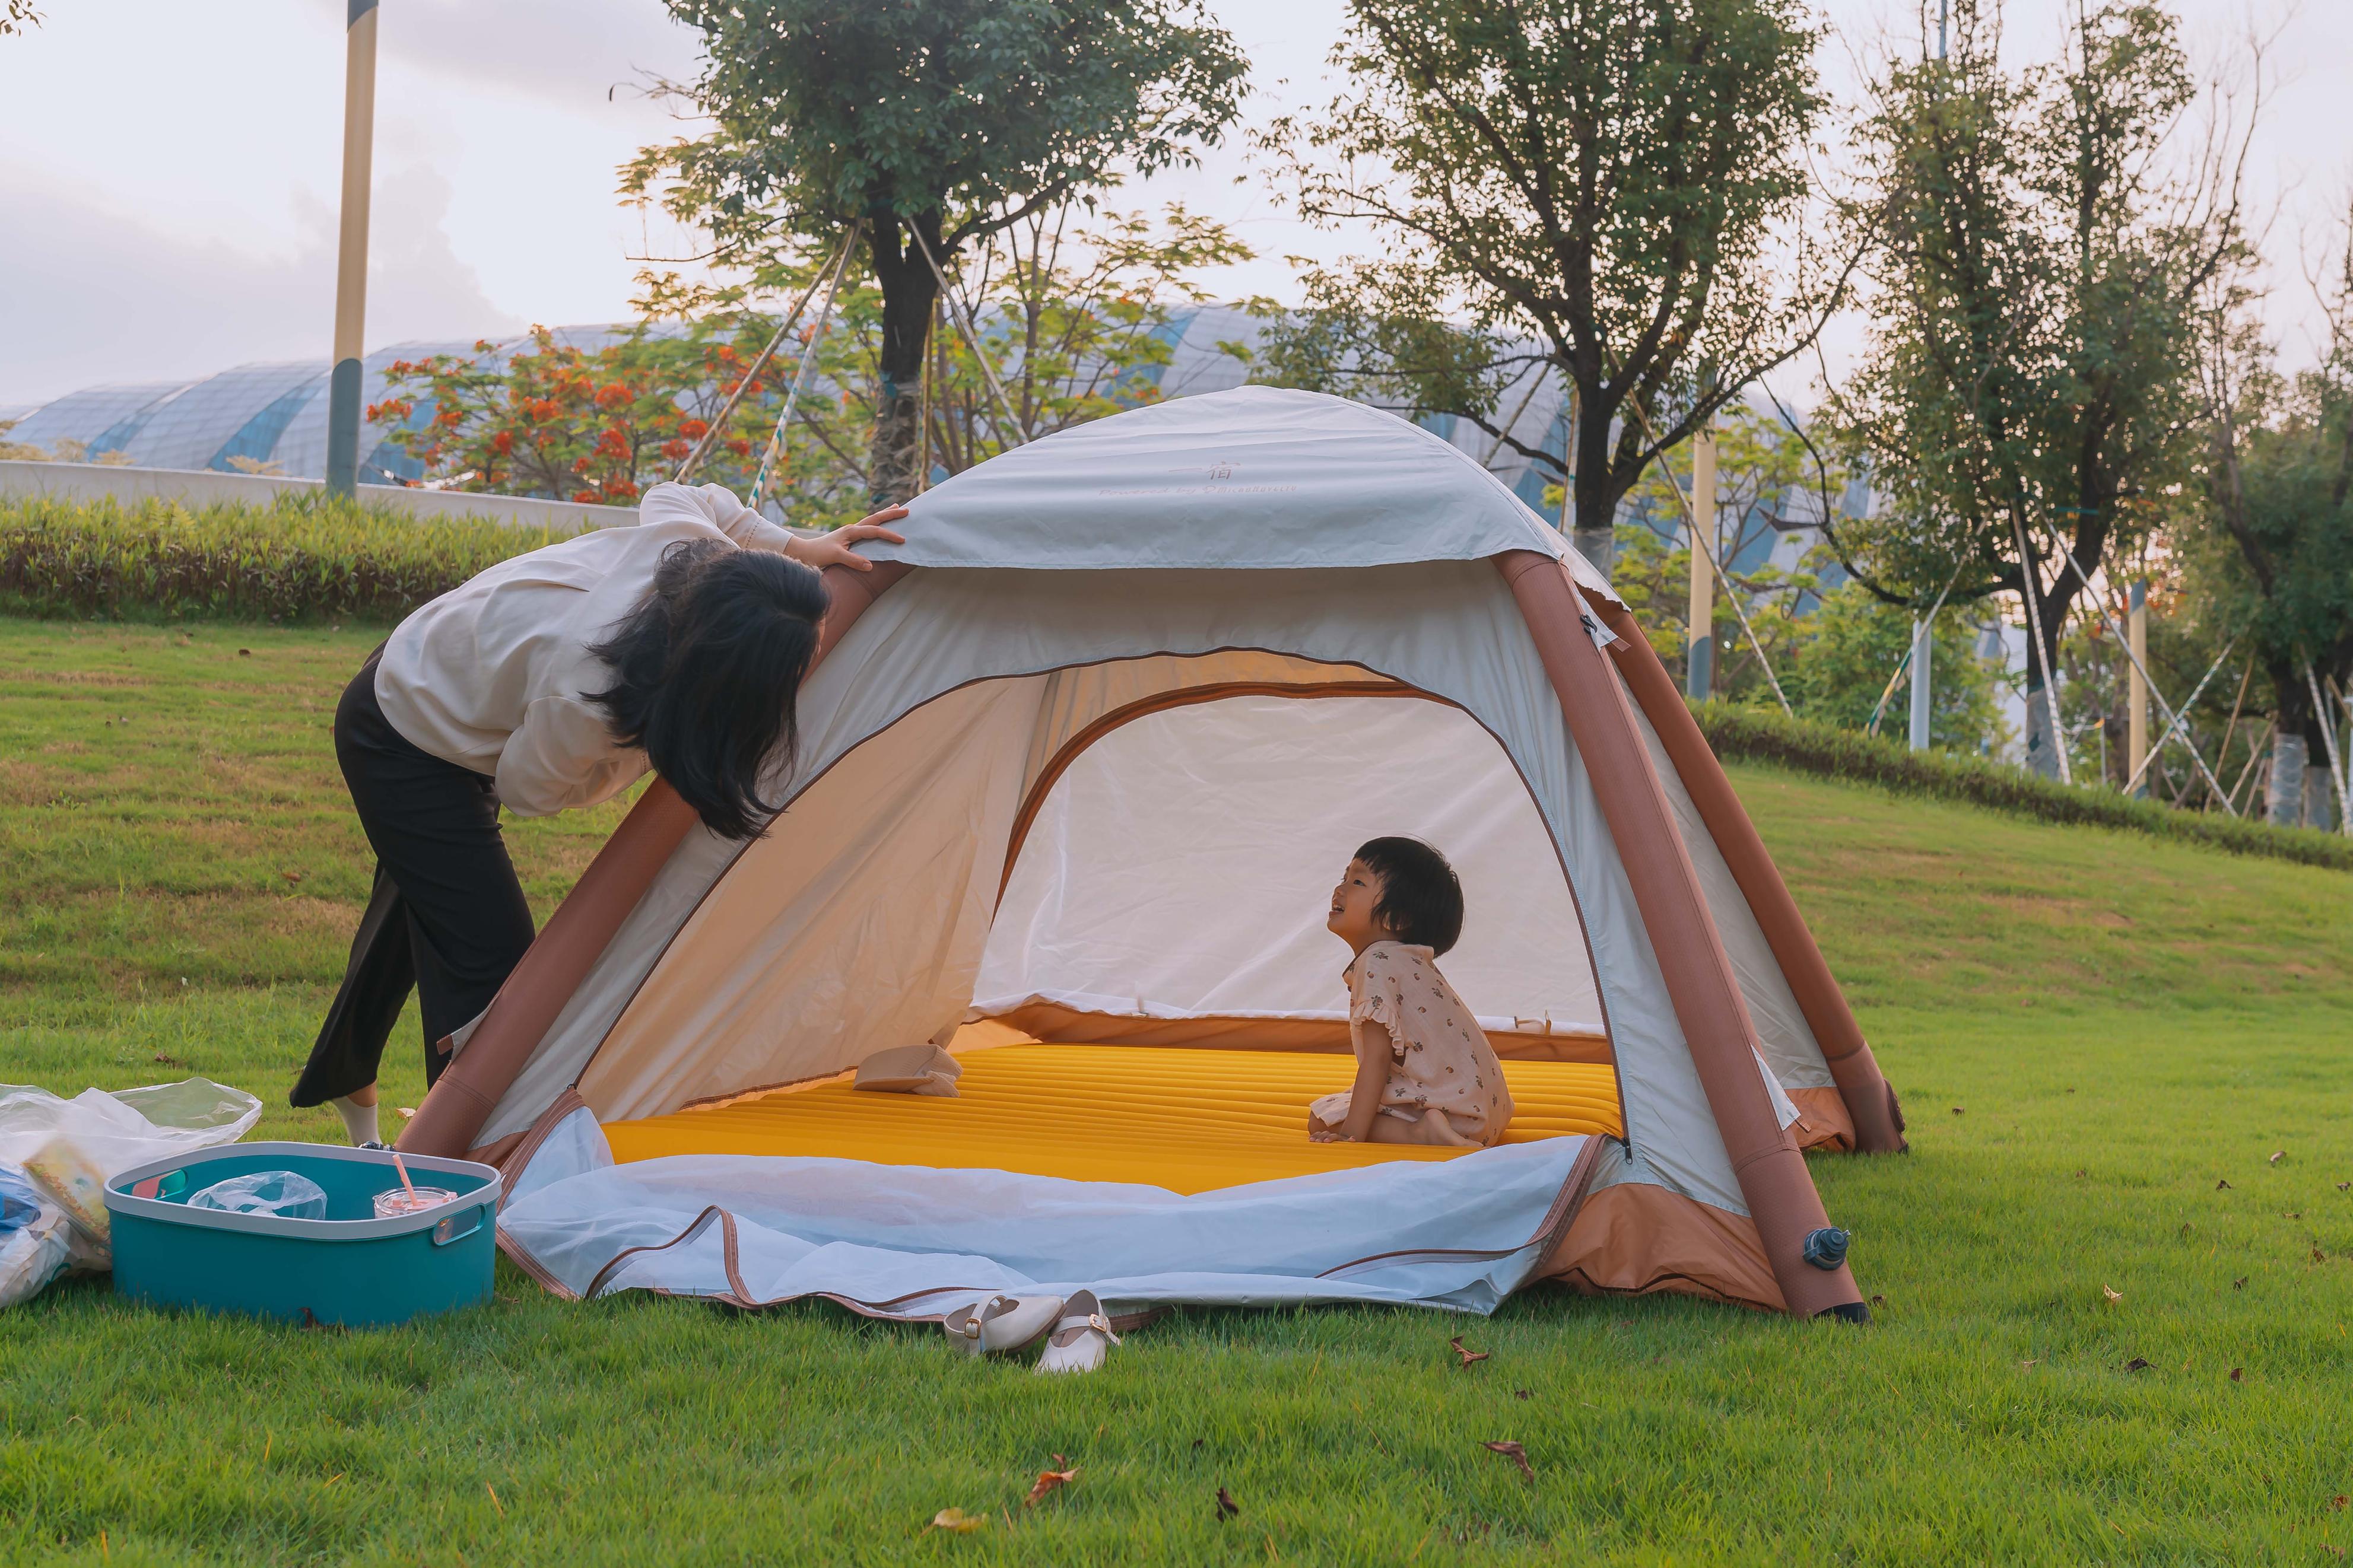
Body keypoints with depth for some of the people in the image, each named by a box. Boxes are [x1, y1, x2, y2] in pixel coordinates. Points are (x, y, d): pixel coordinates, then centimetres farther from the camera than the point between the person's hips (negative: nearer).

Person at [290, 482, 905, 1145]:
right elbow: (527, 789, -22)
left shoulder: (689, 542, -27)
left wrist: (794, 548, -9)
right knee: (491, 955, -13)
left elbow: (672, 496, 0)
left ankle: (338, 1080, 51)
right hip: (407, 750, -9)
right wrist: (656, 742, -20)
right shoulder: (582, 699, -44)